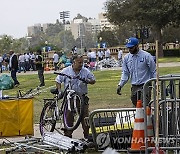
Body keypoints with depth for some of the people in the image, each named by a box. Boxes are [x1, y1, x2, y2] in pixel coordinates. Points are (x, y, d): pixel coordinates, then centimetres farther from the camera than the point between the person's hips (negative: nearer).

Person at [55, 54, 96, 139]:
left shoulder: (85, 71, 3)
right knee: (69, 117, 1)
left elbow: (93, 80, 10)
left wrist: (88, 81, -11)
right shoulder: (66, 71, 0)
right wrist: (59, 91, -5)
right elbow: (58, 81, 8)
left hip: (82, 97, 1)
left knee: (85, 116, -4)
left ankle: (87, 134, 5)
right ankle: (67, 135, 10)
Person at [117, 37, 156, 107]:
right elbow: (125, 73, 13)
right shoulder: (126, 58, 7)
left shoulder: (146, 56, -7)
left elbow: (154, 71, -2)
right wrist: (120, 85, 2)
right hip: (134, 87, 5)